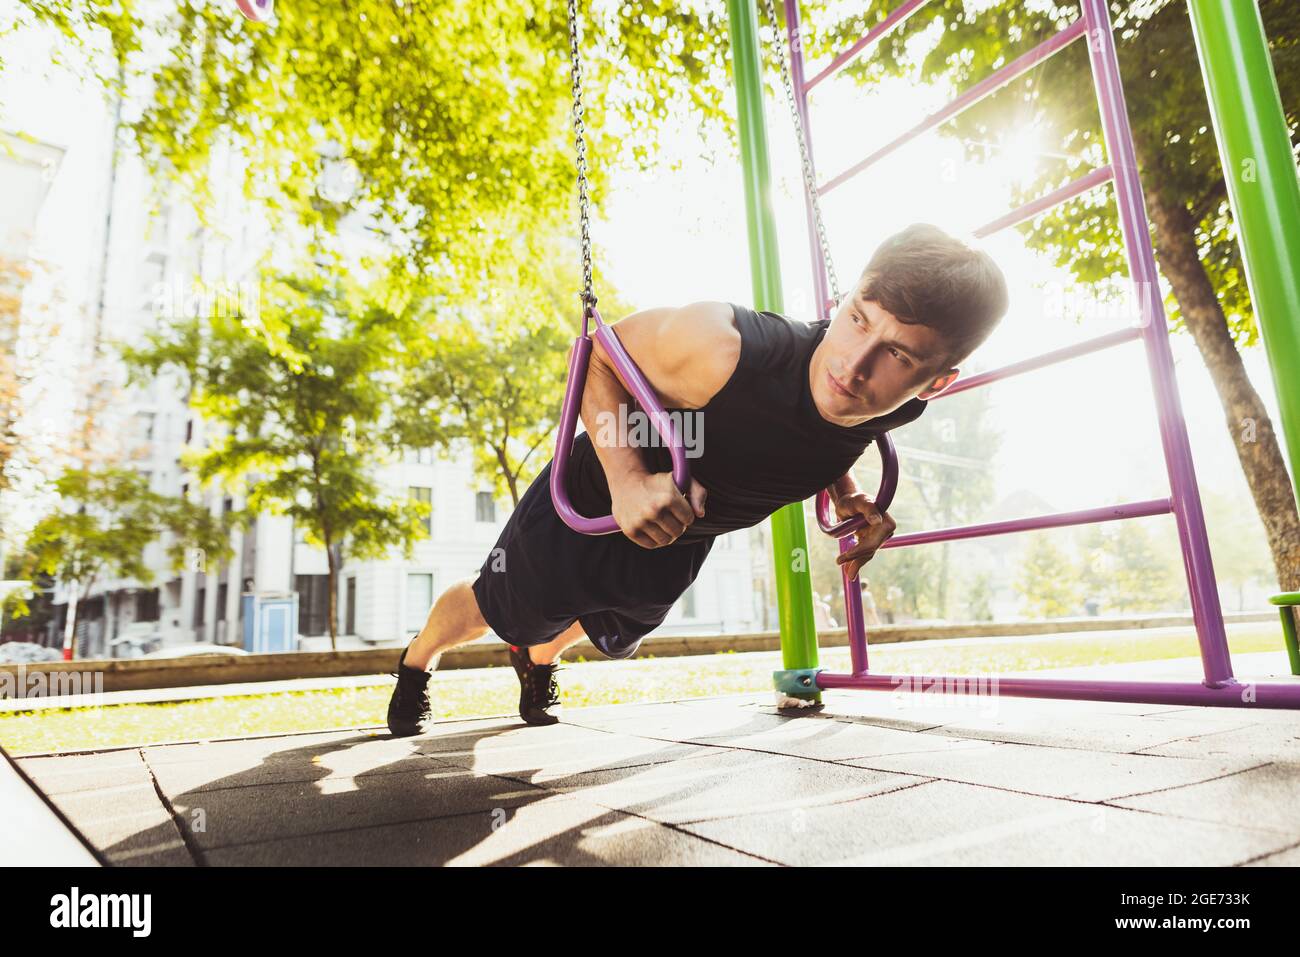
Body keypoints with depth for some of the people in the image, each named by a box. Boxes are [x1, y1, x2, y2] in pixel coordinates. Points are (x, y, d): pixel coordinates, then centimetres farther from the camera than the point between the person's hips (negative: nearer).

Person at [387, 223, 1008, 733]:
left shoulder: (895, 405, -23)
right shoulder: (721, 346, -44)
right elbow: (600, 354, -26)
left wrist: (849, 497, -14)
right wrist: (627, 479, -40)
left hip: (675, 547, 6)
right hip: (591, 508, -5)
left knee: (614, 637, 36)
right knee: (492, 611, 23)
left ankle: (537, 658, 74)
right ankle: (416, 662, 61)